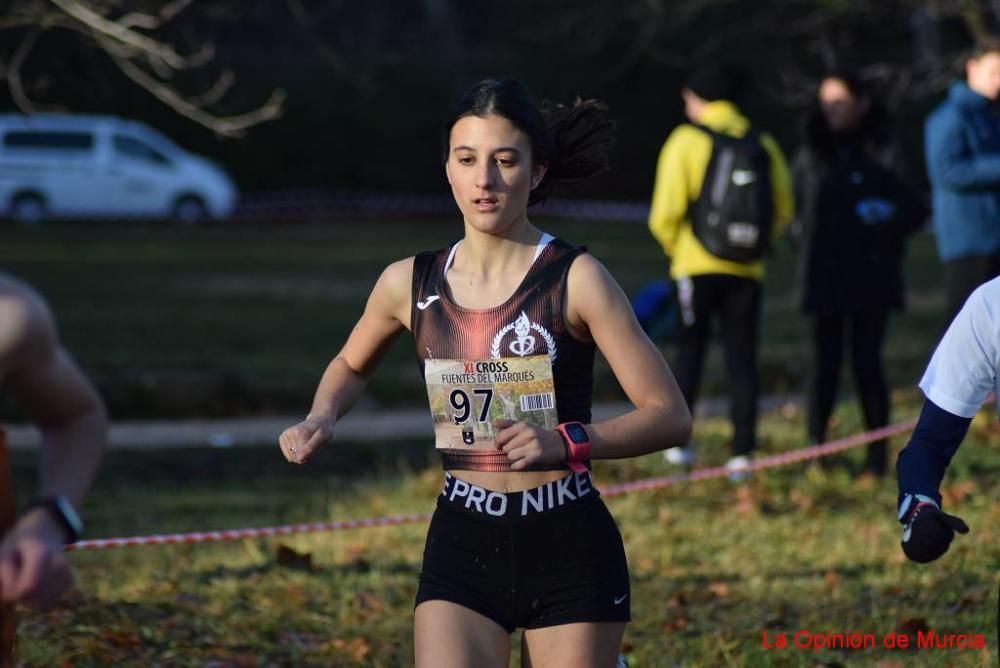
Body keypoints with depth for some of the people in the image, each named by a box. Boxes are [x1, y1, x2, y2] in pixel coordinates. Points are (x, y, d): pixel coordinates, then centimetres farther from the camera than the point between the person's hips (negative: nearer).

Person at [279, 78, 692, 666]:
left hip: (569, 549, -2)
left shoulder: (575, 280, -9)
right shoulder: (411, 284, 2)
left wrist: (566, 442, -26)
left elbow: (670, 415, -11)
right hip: (462, 549, 2)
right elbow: (352, 365, 24)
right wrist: (322, 419, 2)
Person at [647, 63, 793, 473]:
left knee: (689, 351, 9)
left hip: (697, 267, -3)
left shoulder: (687, 140, -4)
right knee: (742, 359, 6)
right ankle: (743, 450, 1)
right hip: (747, 270, 3)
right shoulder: (763, 144, 7)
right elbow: (783, 212, 9)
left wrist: (673, 246, 9)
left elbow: (665, 213, -10)